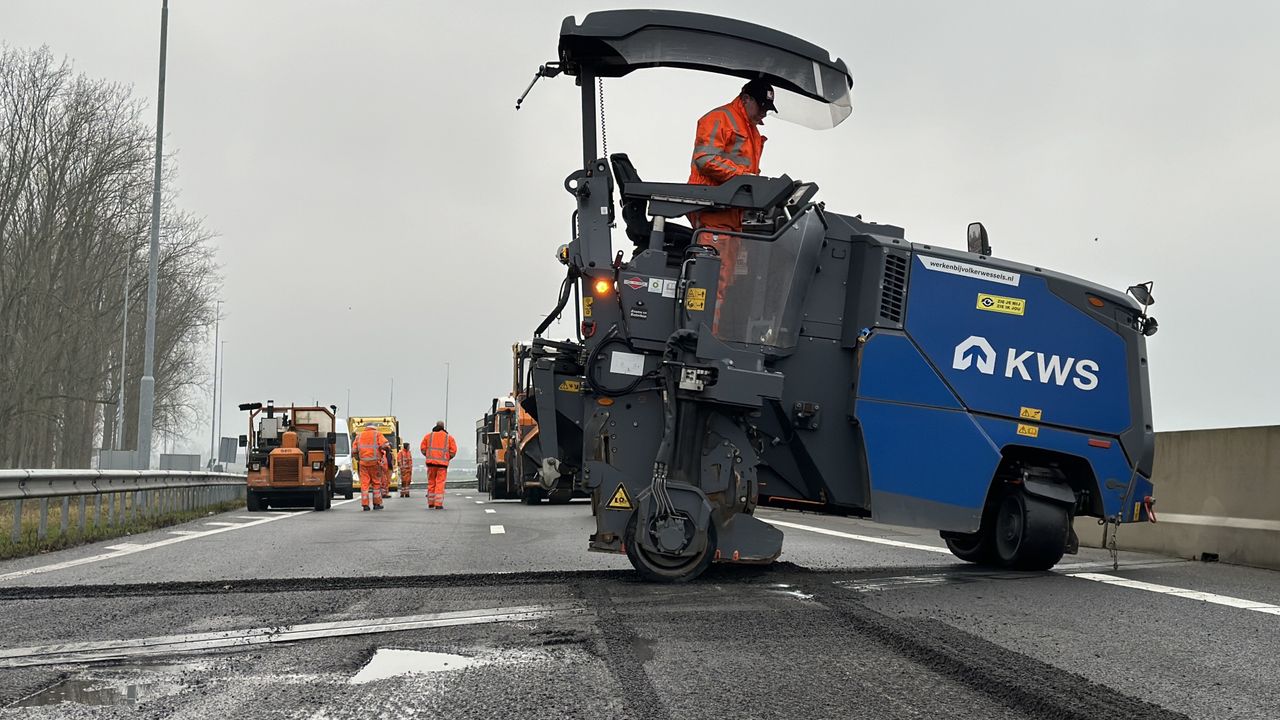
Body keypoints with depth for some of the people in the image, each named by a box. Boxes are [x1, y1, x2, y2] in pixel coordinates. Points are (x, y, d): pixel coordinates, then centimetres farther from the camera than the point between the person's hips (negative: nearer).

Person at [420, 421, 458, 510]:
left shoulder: (428, 436, 9)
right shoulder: (449, 437, 6)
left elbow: (423, 449, 6)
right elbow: (453, 450, 2)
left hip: (431, 462, 1)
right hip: (443, 463, -1)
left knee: (431, 482, 10)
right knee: (440, 483, -2)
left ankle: (430, 504, 13)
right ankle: (438, 504, -8)